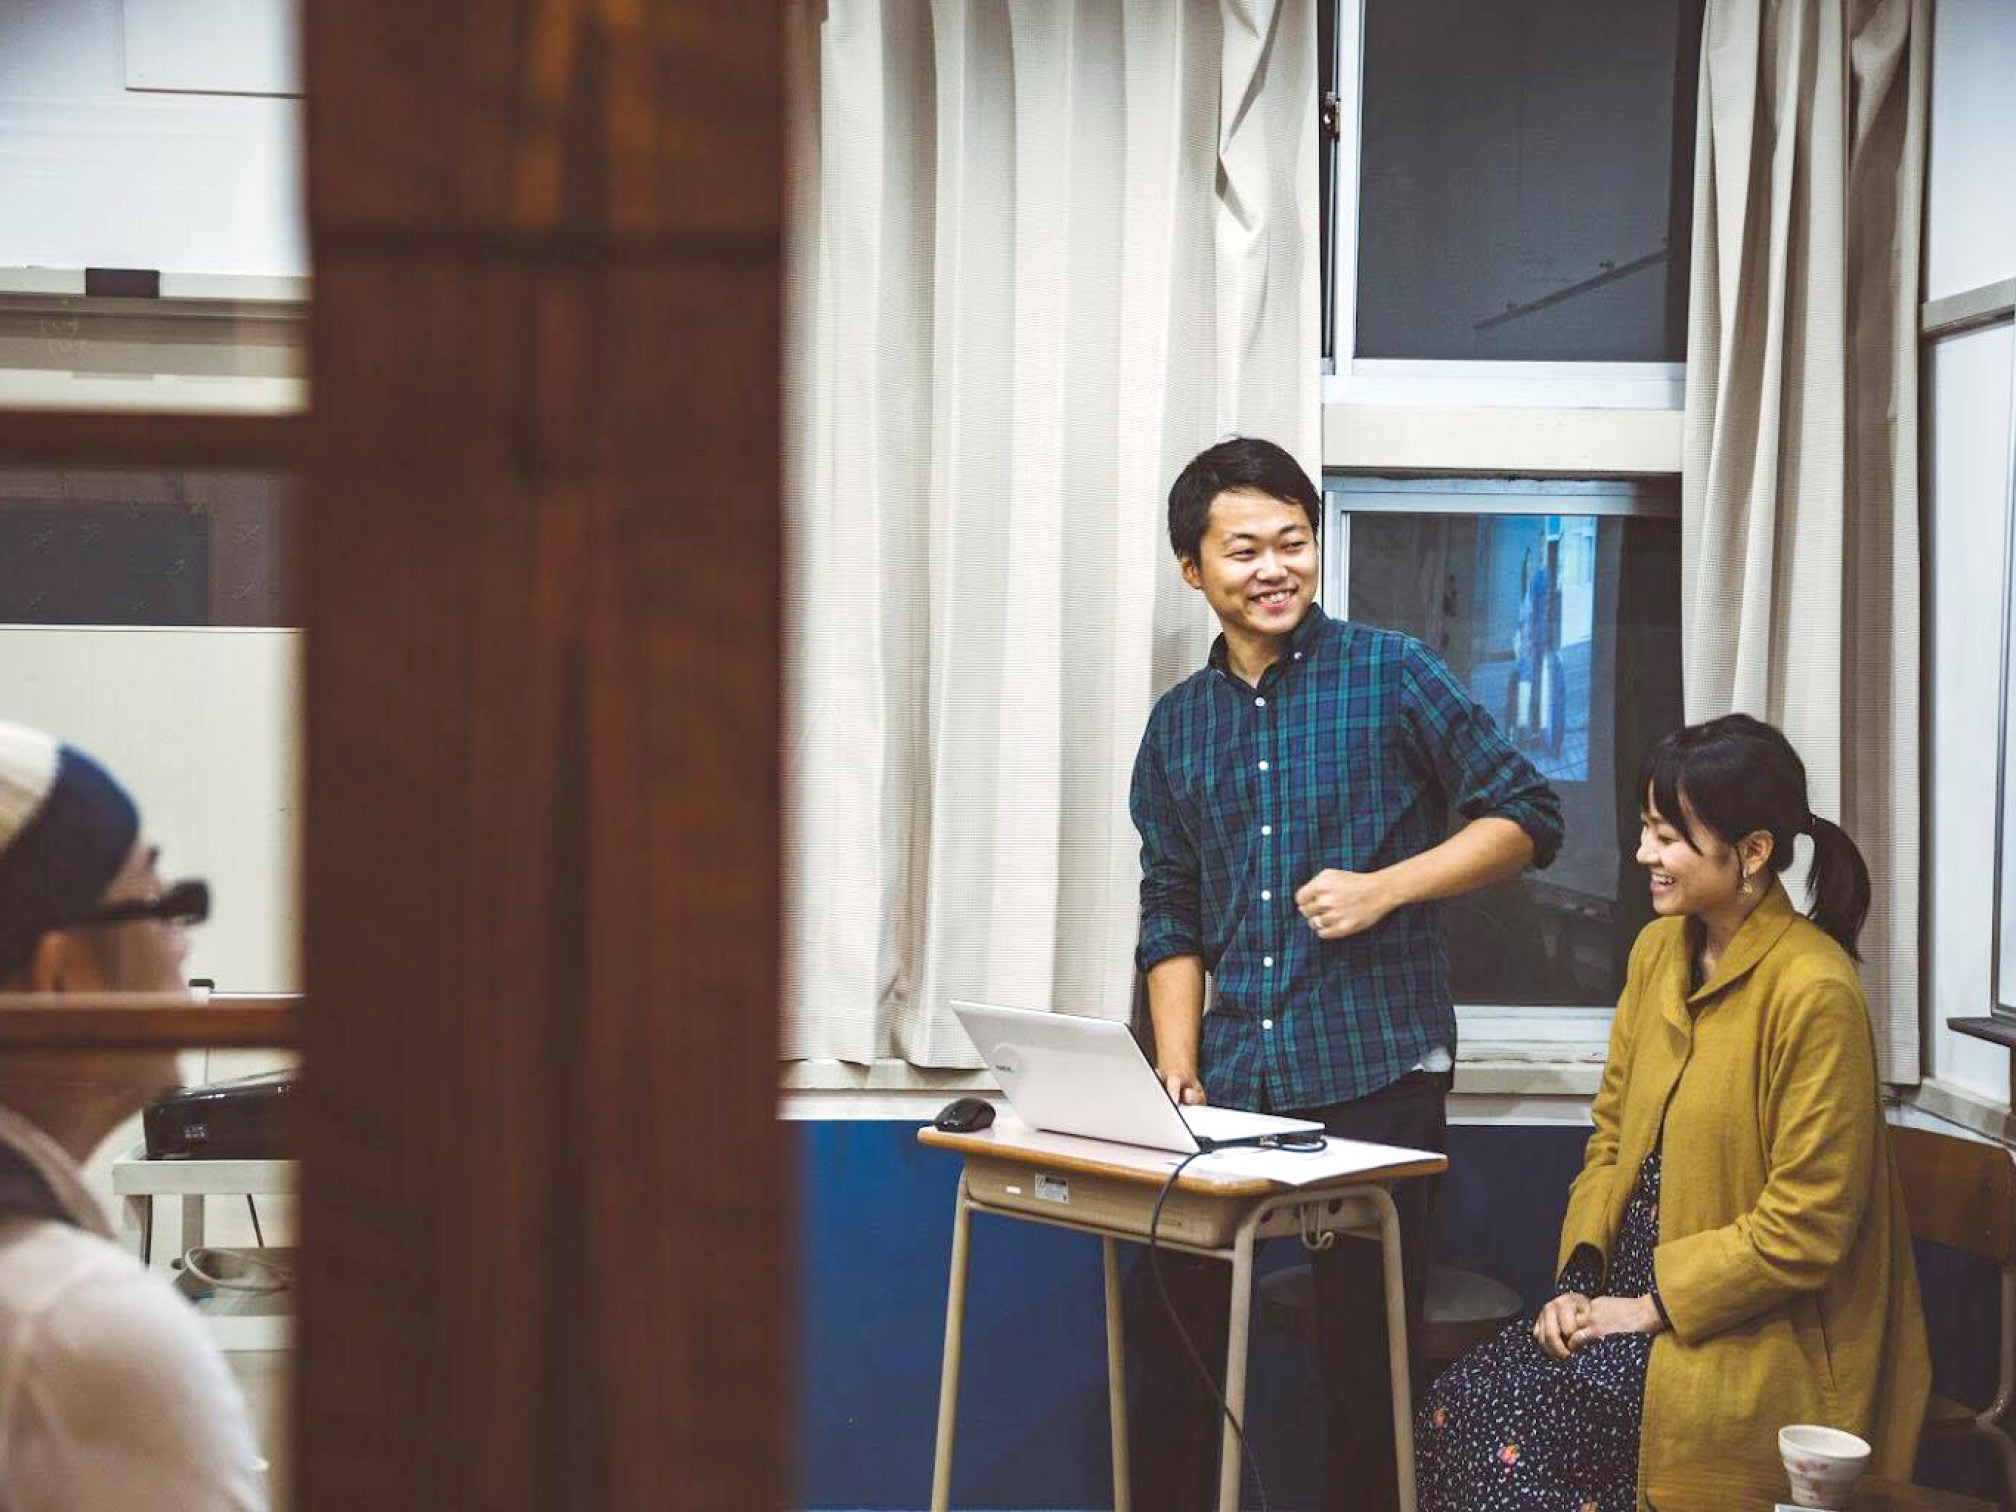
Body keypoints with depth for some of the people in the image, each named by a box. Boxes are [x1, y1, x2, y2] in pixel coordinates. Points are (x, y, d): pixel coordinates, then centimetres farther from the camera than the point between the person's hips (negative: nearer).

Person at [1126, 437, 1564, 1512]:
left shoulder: (1391, 675, 0)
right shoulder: (1179, 723, 12)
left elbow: (1527, 816, 0)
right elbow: (1171, 918, 14)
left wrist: (1386, 887, -12)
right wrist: (1178, 1071, 2)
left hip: (1374, 1073, -4)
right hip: (1232, 1081, 4)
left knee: (1365, 1353, 2)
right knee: (1168, 1331, 3)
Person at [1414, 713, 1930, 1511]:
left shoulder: (1813, 990, -17)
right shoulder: (1658, 950, 9)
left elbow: (1803, 1228, -17)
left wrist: (1651, 1305, -15)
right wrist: (1579, 1281, -2)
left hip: (1764, 1338, -7)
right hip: (1636, 1298, 7)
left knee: (1504, 1419, -22)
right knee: (1454, 1406, -15)